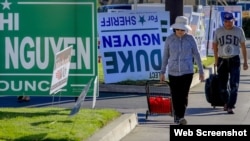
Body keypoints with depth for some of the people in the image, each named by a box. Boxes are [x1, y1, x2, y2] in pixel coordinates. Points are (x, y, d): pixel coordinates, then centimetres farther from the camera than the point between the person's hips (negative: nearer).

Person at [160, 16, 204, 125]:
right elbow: (165, 56, 7)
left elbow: (196, 55, 4)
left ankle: (181, 117, -10)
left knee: (184, 95, -10)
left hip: (187, 71, -1)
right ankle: (177, 115, 21)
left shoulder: (190, 39, -2)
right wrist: (162, 72, 8)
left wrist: (201, 71, 4)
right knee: (175, 96, 5)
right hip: (173, 72, 1)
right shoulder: (169, 39, 0)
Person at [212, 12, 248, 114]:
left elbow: (243, 47, 10)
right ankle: (226, 103, 29)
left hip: (234, 60, -1)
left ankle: (230, 106, -13)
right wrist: (216, 60, 11)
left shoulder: (239, 31, 3)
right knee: (222, 85, 7)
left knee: (234, 85, -12)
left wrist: (245, 62, 9)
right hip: (222, 60, 1)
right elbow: (215, 46, 13)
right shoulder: (218, 31, 4)